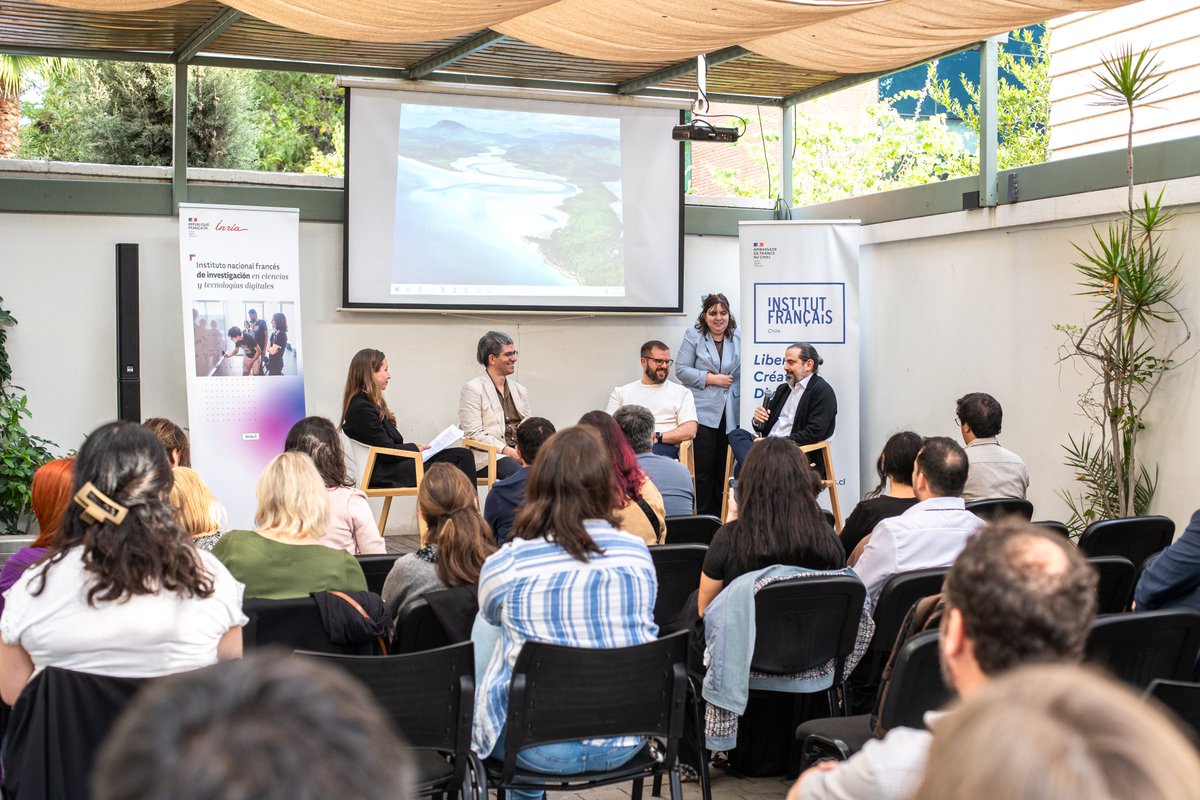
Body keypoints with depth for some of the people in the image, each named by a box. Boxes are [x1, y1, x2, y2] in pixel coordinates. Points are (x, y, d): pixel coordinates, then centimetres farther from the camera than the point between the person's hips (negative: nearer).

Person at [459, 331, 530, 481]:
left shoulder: (520, 390, 22)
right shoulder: (472, 388, 2)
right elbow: (474, 434, -7)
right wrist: (507, 451, -17)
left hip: (521, 452, 6)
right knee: (518, 471, -38)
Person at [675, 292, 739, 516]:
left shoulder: (738, 338, 9)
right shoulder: (693, 336, 2)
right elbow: (681, 369, -3)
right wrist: (711, 379, -10)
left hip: (730, 415, 3)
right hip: (702, 413, -3)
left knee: (724, 469, 7)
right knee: (703, 468, -3)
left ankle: (720, 517, 16)